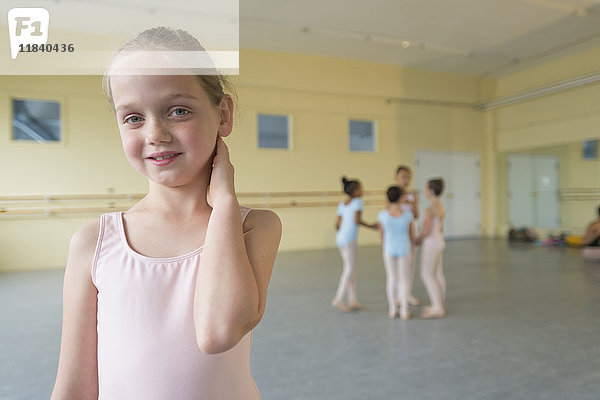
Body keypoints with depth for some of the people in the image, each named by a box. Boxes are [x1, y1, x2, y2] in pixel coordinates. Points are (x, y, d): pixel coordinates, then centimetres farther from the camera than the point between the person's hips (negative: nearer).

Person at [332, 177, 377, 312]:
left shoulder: (342, 204, 14)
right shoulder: (357, 201, -5)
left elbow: (337, 223, 11)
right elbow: (357, 219, -17)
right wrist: (371, 226, -6)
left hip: (340, 238, 8)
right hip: (349, 240, -8)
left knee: (350, 269, 14)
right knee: (349, 270, -2)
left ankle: (352, 299, 19)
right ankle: (339, 299, -1)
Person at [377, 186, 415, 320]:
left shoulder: (383, 215, -13)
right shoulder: (408, 214, -13)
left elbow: (383, 234, 0)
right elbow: (410, 234, 0)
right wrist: (411, 245, 18)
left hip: (389, 249, 0)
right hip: (404, 249, 0)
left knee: (391, 278, 13)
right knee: (404, 279, 12)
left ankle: (392, 310, 21)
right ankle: (404, 311, 16)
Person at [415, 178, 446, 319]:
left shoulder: (430, 209, -20)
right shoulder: (441, 207, 8)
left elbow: (426, 231, -21)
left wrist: (418, 240, -3)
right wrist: (423, 238, 17)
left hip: (431, 243, -9)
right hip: (439, 241, 9)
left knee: (427, 275, -3)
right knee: (438, 274, 15)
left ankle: (438, 308, -1)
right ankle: (440, 304, 24)